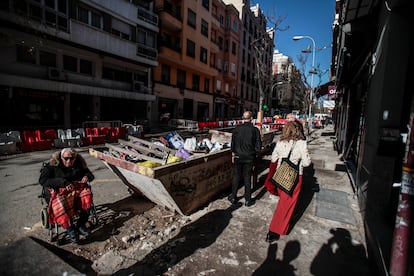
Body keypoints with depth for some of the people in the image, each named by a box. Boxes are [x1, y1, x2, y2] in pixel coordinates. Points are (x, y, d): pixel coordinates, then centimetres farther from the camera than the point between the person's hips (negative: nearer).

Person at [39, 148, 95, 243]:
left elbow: (89, 173, 20)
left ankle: (81, 224, -15)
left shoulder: (79, 164, 8)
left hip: (76, 189, 3)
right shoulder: (52, 165, -3)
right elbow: (42, 180, -12)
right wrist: (63, 183, -23)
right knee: (61, 204, -36)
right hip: (57, 192, -3)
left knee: (87, 194, -29)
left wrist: (87, 177, -8)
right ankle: (70, 229, -17)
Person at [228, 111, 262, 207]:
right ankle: (248, 200, 18)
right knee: (247, 178, 10)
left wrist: (233, 154, 10)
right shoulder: (255, 130, -10)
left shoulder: (237, 128, -8)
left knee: (236, 177, 13)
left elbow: (233, 142, -1)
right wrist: (256, 154, 9)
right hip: (249, 158, 0)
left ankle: (233, 197, 23)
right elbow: (258, 145, -6)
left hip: (238, 156, 1)